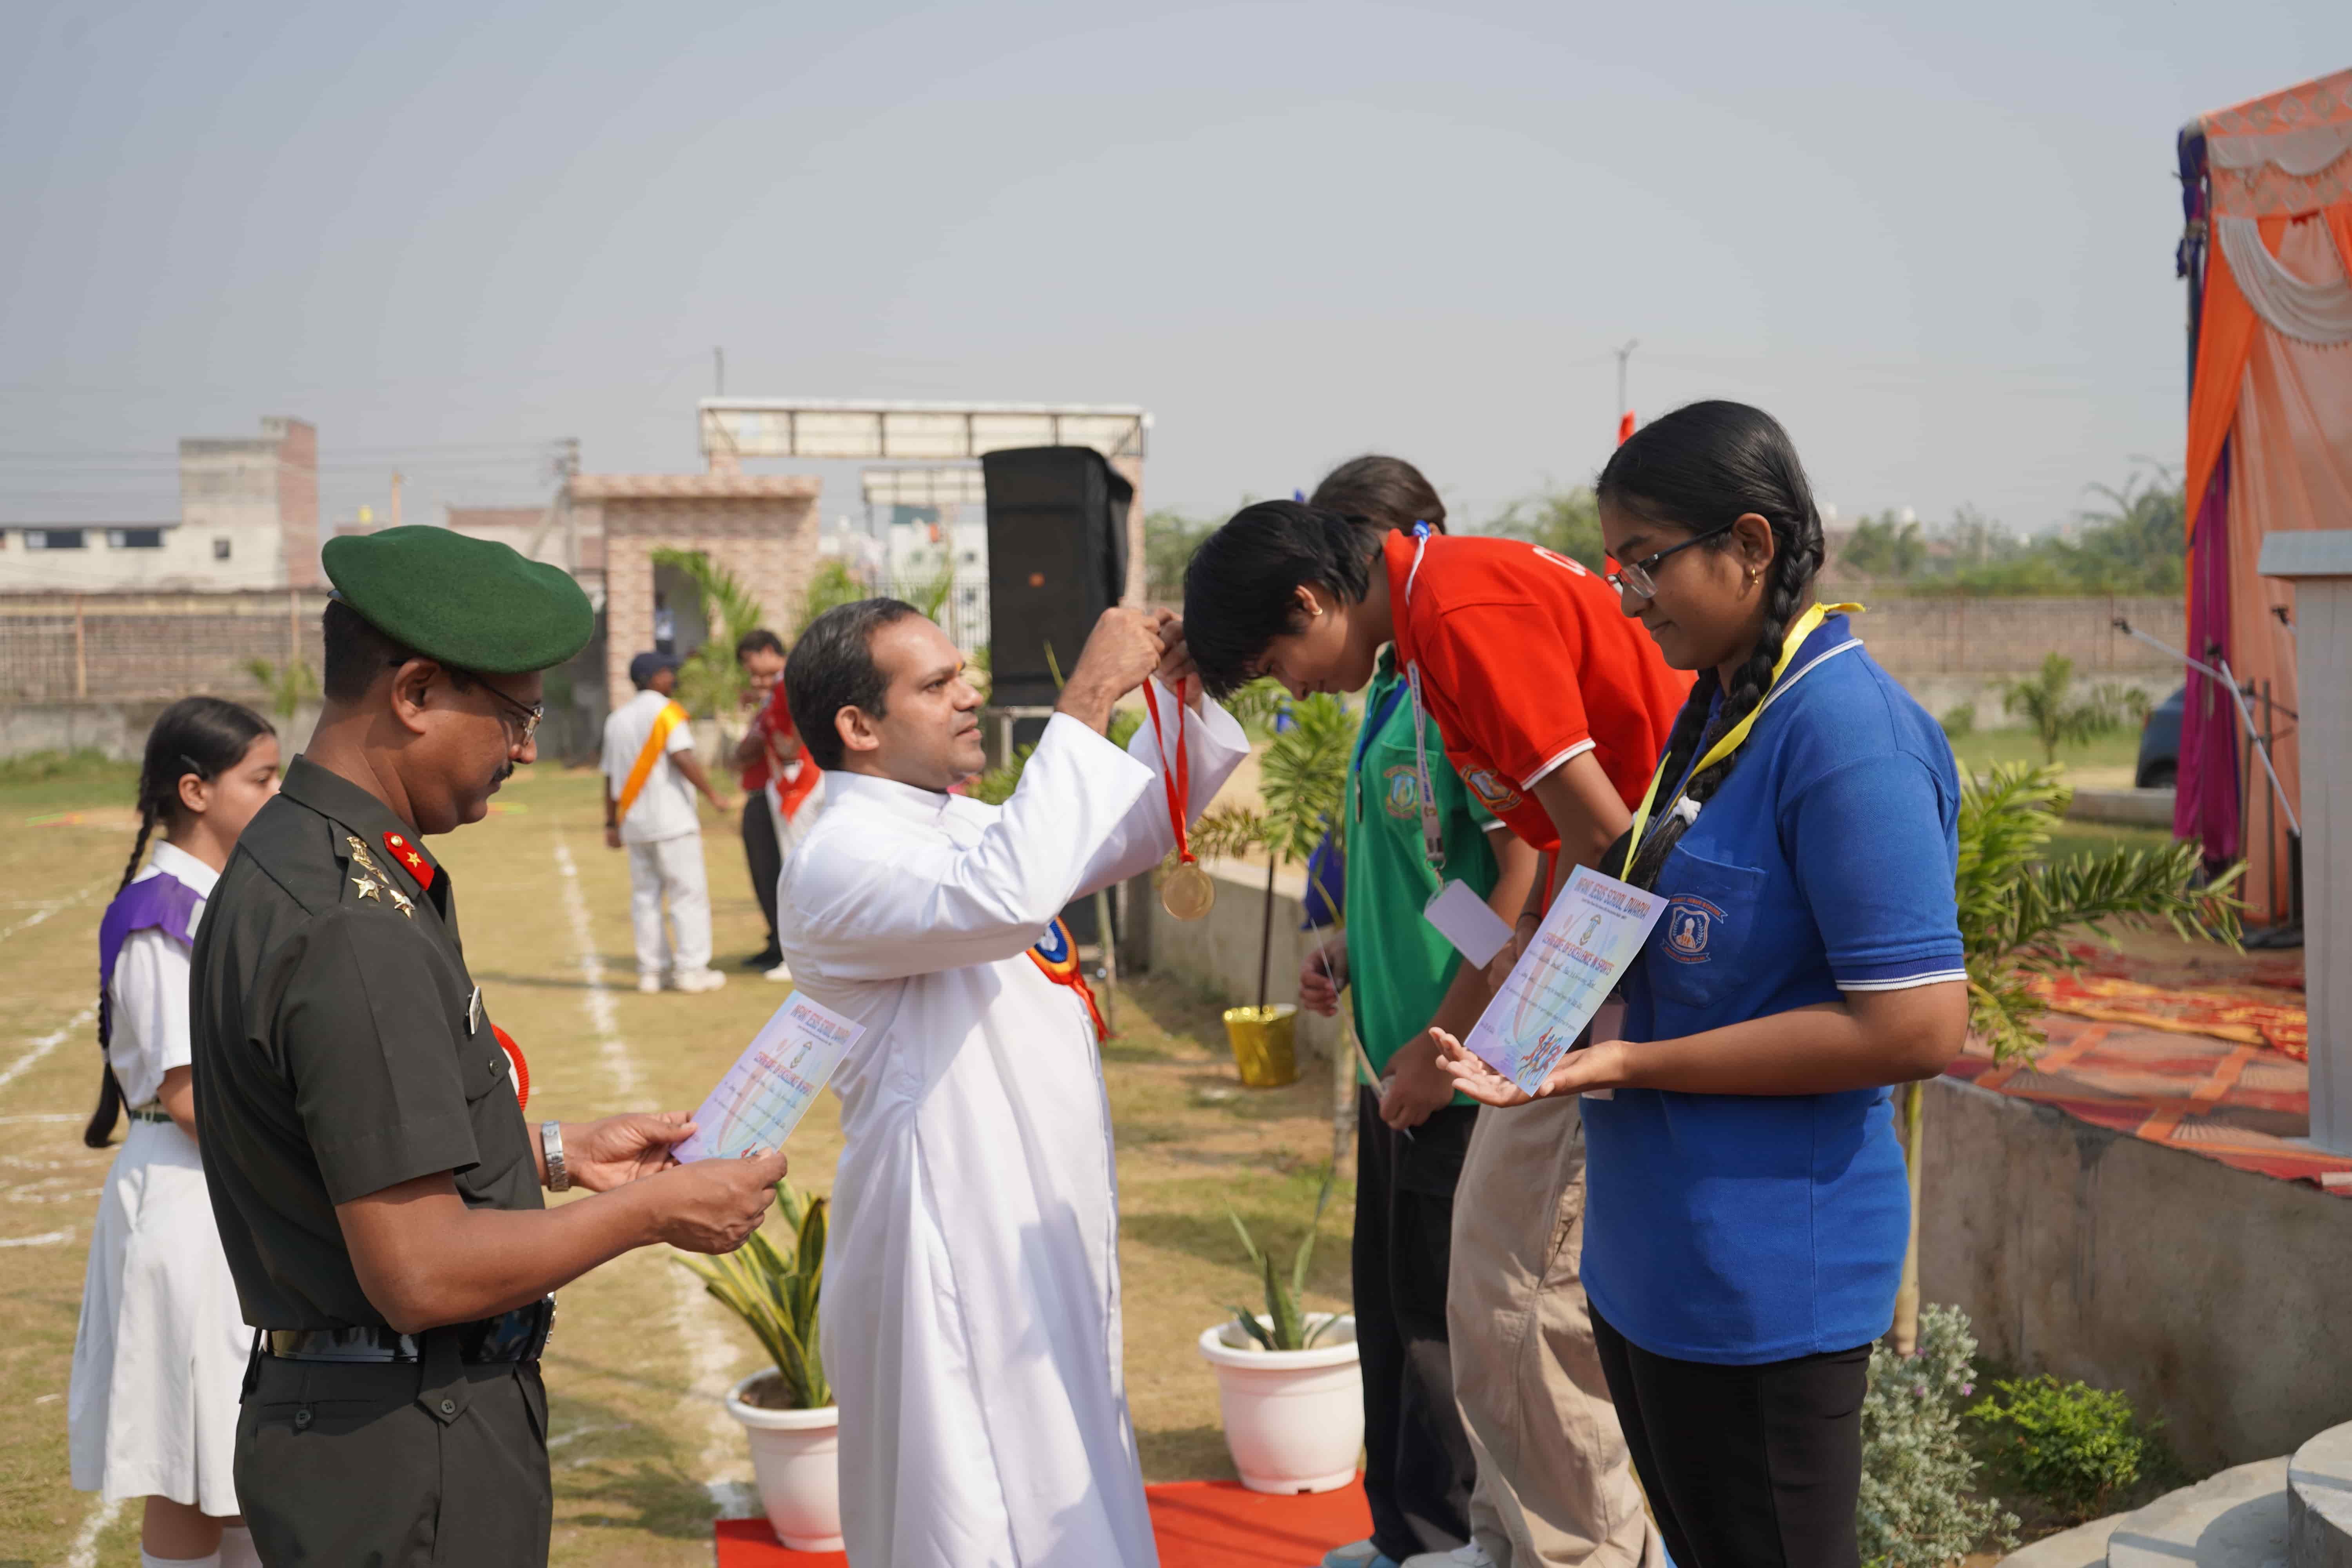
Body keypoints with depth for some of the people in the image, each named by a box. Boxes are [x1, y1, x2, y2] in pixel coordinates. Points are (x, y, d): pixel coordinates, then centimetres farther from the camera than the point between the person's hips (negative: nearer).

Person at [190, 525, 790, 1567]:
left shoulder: (287, 860, 8)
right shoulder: (355, 931, -25)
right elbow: (422, 1273, -25)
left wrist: (558, 1151, 14)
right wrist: (651, 1213, -14)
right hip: (406, 1467, -10)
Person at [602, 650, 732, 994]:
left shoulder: (616, 718, 15)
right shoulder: (666, 711, -7)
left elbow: (610, 776, 15)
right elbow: (683, 758, -19)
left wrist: (611, 823, 18)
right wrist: (712, 795, -13)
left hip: (634, 823, 7)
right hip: (672, 821, -7)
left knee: (645, 895, 10)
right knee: (688, 891, -3)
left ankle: (651, 970, 10)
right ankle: (691, 969, -6)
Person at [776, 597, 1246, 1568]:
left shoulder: (966, 830, 10)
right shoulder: (834, 865, -18)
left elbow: (1135, 827, 20)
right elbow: (1006, 899, -36)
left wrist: (1185, 689, 3)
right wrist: (1088, 701, -30)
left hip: (1046, 1228, 9)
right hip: (953, 1251, -9)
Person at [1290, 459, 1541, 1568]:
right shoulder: (1390, 687, 11)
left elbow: (1526, 881, -23)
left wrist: (1439, 1049, -19)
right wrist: (1347, 954, 8)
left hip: (1458, 1079, -9)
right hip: (1397, 1072, 9)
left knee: (1440, 1331, 4)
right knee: (1390, 1315, 19)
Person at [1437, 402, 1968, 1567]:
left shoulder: (1848, 731, -19)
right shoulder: (1715, 707, 10)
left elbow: (1918, 1026, -24)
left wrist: (1632, 1065, -21)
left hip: (1760, 1279, -9)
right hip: (1650, 1251, 9)